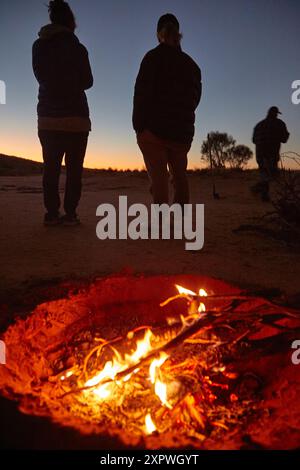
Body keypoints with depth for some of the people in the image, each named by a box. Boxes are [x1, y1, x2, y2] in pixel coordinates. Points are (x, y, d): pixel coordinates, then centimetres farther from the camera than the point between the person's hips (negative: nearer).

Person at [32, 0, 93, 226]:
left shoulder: (38, 47, 8)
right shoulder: (76, 48, -3)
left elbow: (42, 77, 14)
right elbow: (87, 81, 4)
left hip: (47, 116, 4)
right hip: (75, 116, -3)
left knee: (51, 167, 6)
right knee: (74, 167, 0)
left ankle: (52, 213, 1)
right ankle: (70, 213, -5)